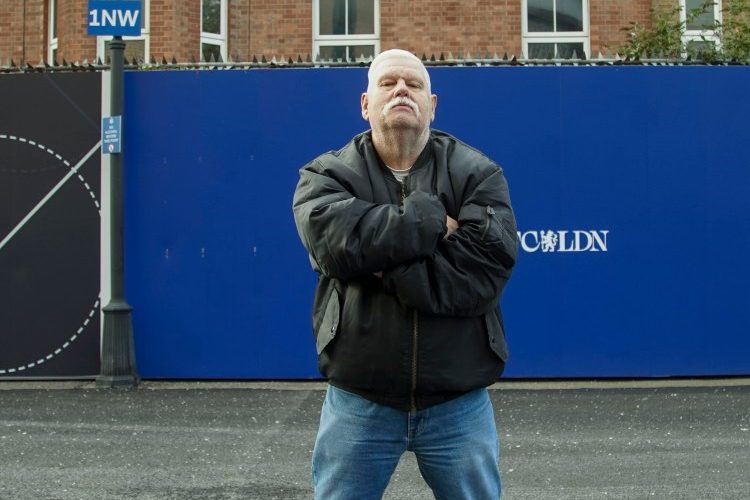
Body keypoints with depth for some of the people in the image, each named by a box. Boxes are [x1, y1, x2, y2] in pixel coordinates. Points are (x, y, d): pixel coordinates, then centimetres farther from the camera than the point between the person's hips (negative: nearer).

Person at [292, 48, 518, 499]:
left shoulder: (478, 174, 0)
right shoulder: (327, 175, 1)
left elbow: (483, 272, -15)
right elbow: (338, 242, -21)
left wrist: (385, 268, -19)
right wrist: (433, 220, -17)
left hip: (459, 404, 0)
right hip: (358, 402, 0)